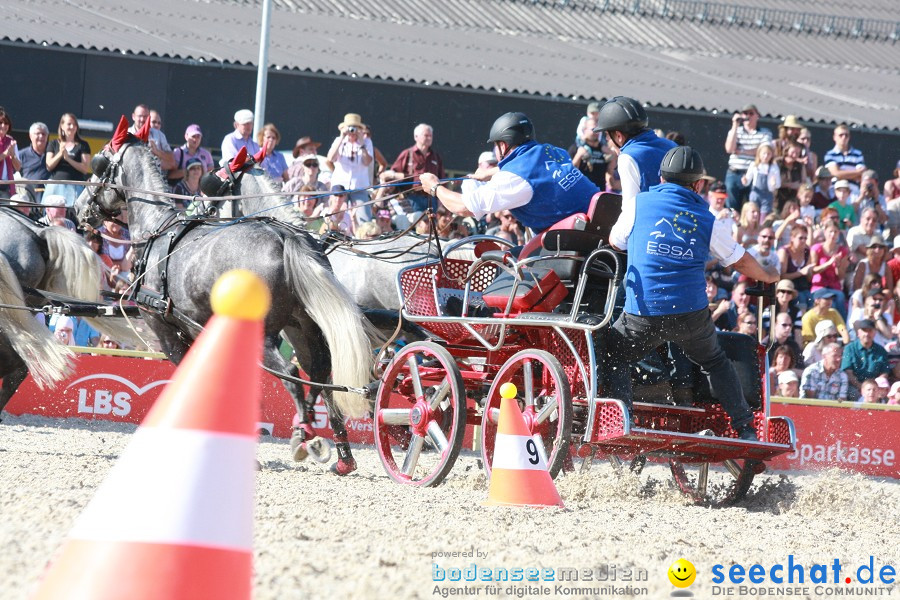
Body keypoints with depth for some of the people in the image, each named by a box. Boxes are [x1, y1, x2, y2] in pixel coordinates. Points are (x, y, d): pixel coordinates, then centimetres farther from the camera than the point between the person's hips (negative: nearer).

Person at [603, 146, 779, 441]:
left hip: (643, 313, -2)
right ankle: (745, 430, 20)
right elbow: (741, 261, 19)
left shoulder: (639, 203, 5)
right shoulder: (706, 220, 9)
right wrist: (768, 276, 40)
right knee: (716, 363, 24)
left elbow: (615, 243, 21)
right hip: (692, 314, 2)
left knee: (613, 358, 17)